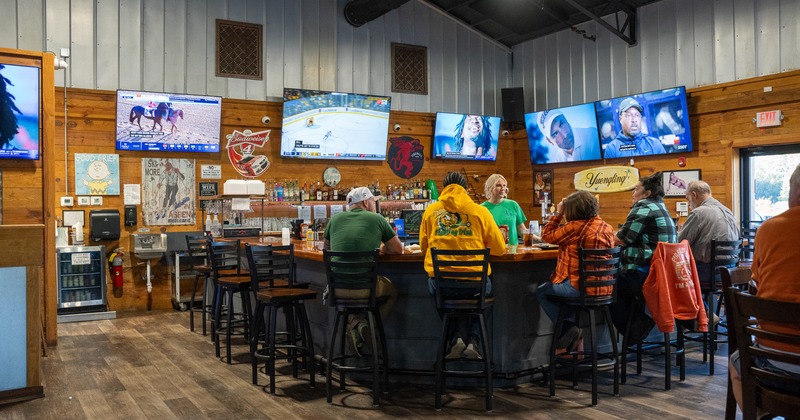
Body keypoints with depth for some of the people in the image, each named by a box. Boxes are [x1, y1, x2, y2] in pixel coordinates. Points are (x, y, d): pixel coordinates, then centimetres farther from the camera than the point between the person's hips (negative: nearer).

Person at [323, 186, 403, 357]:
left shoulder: (335, 219, 9)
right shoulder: (377, 219, 3)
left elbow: (326, 249, 23)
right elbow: (398, 249, 11)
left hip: (338, 287, 3)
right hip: (366, 287, -3)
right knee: (392, 291, 28)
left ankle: (354, 322, 15)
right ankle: (369, 328, 5)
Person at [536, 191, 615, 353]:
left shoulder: (575, 227, -17)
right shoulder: (607, 228, 6)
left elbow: (547, 236, -4)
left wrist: (557, 214, 4)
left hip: (579, 287, -8)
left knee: (541, 292, 17)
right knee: (553, 287, 32)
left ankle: (568, 329, 8)